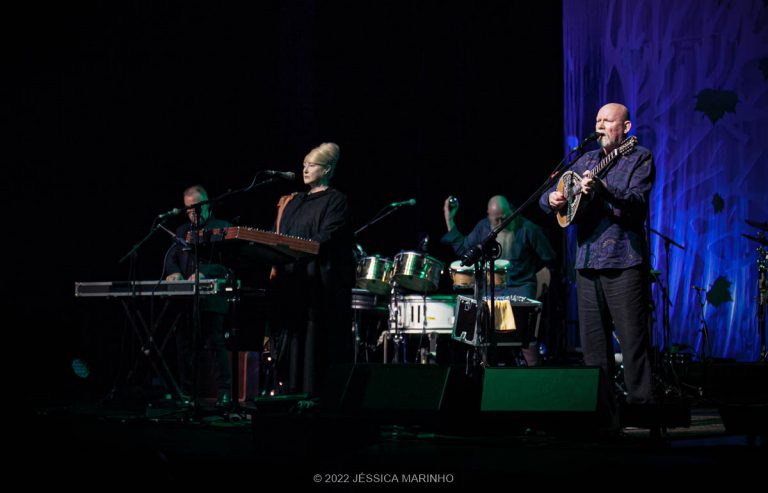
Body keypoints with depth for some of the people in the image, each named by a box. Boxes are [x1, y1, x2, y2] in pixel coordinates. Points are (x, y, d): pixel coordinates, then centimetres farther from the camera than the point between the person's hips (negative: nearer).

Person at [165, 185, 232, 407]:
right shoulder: (182, 231, 23)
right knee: (185, 346, 6)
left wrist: (204, 273, -25)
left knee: (215, 345, -12)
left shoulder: (222, 228, 4)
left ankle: (224, 395, -12)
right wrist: (174, 272, -12)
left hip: (211, 298, -6)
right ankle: (188, 394, 12)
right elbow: (171, 257, 12)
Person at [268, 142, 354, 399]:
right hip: (291, 281, 7)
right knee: (293, 338, 4)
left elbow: (327, 238, -12)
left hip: (320, 283, -7)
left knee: (317, 340, -8)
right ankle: (294, 394, 6)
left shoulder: (335, 200, 0)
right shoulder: (294, 202, 21)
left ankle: (318, 396, -7)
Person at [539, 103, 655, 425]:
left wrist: (602, 189, -31)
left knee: (633, 340, -8)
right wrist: (552, 199, -4)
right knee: (593, 344, 6)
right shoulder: (585, 160, 19)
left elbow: (637, 200, -15)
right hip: (587, 262, 6)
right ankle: (602, 410, 11)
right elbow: (547, 196, 20)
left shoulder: (640, 158, 2)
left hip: (624, 262, -6)